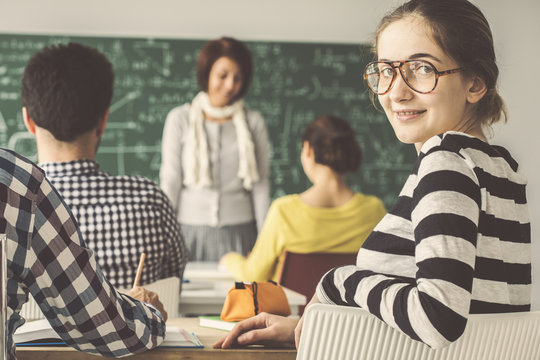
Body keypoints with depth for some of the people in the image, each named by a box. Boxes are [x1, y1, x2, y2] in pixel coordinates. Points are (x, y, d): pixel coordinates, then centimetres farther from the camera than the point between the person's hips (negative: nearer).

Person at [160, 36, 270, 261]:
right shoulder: (180, 119, 2)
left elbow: (260, 186, 6)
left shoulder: (253, 123, 4)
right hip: (191, 230, 0)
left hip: (238, 233, 1)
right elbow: (170, 181, 3)